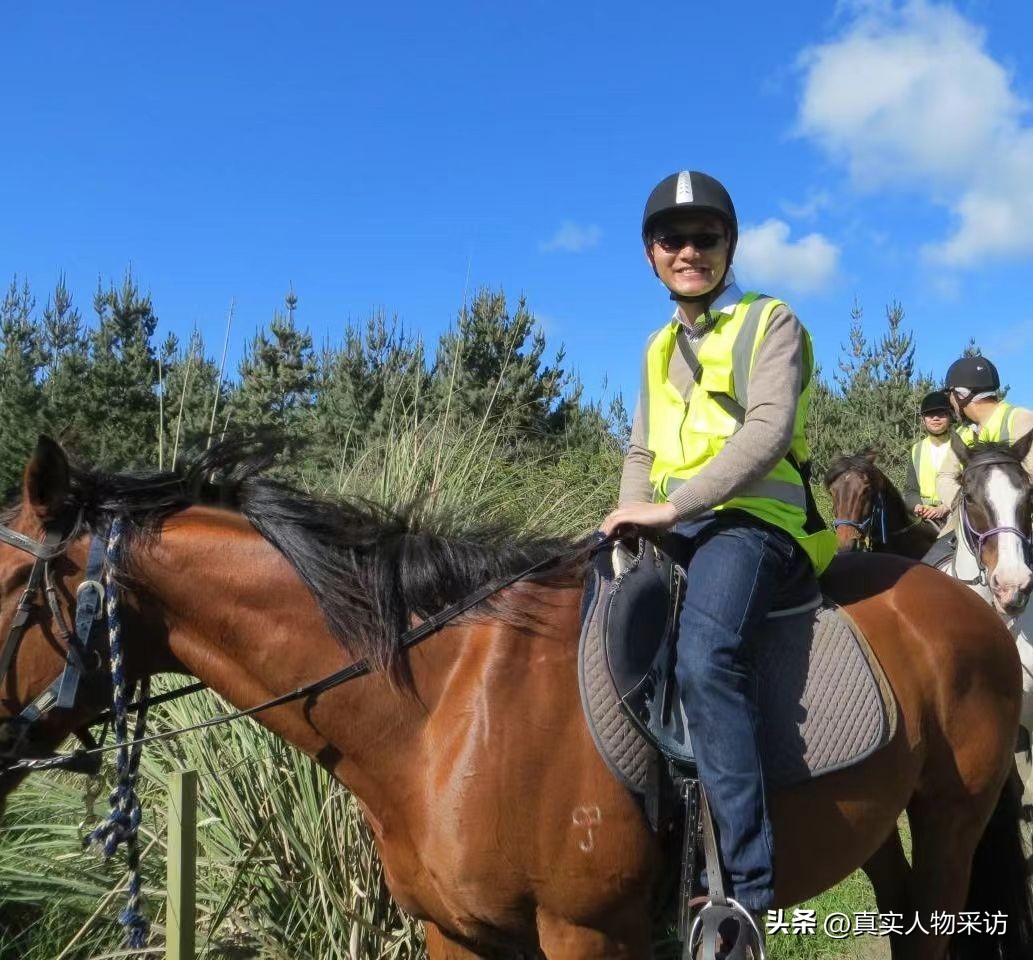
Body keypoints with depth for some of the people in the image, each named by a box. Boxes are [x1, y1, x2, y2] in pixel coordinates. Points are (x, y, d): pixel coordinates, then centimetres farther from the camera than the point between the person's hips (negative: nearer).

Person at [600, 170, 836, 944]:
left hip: (754, 517, -8)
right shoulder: (660, 349, 23)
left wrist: (671, 506, -21)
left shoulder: (772, 323, 1)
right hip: (673, 526, 8)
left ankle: (747, 887, -32)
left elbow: (767, 430, -15)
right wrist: (635, 514, 1)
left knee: (706, 655, -35)